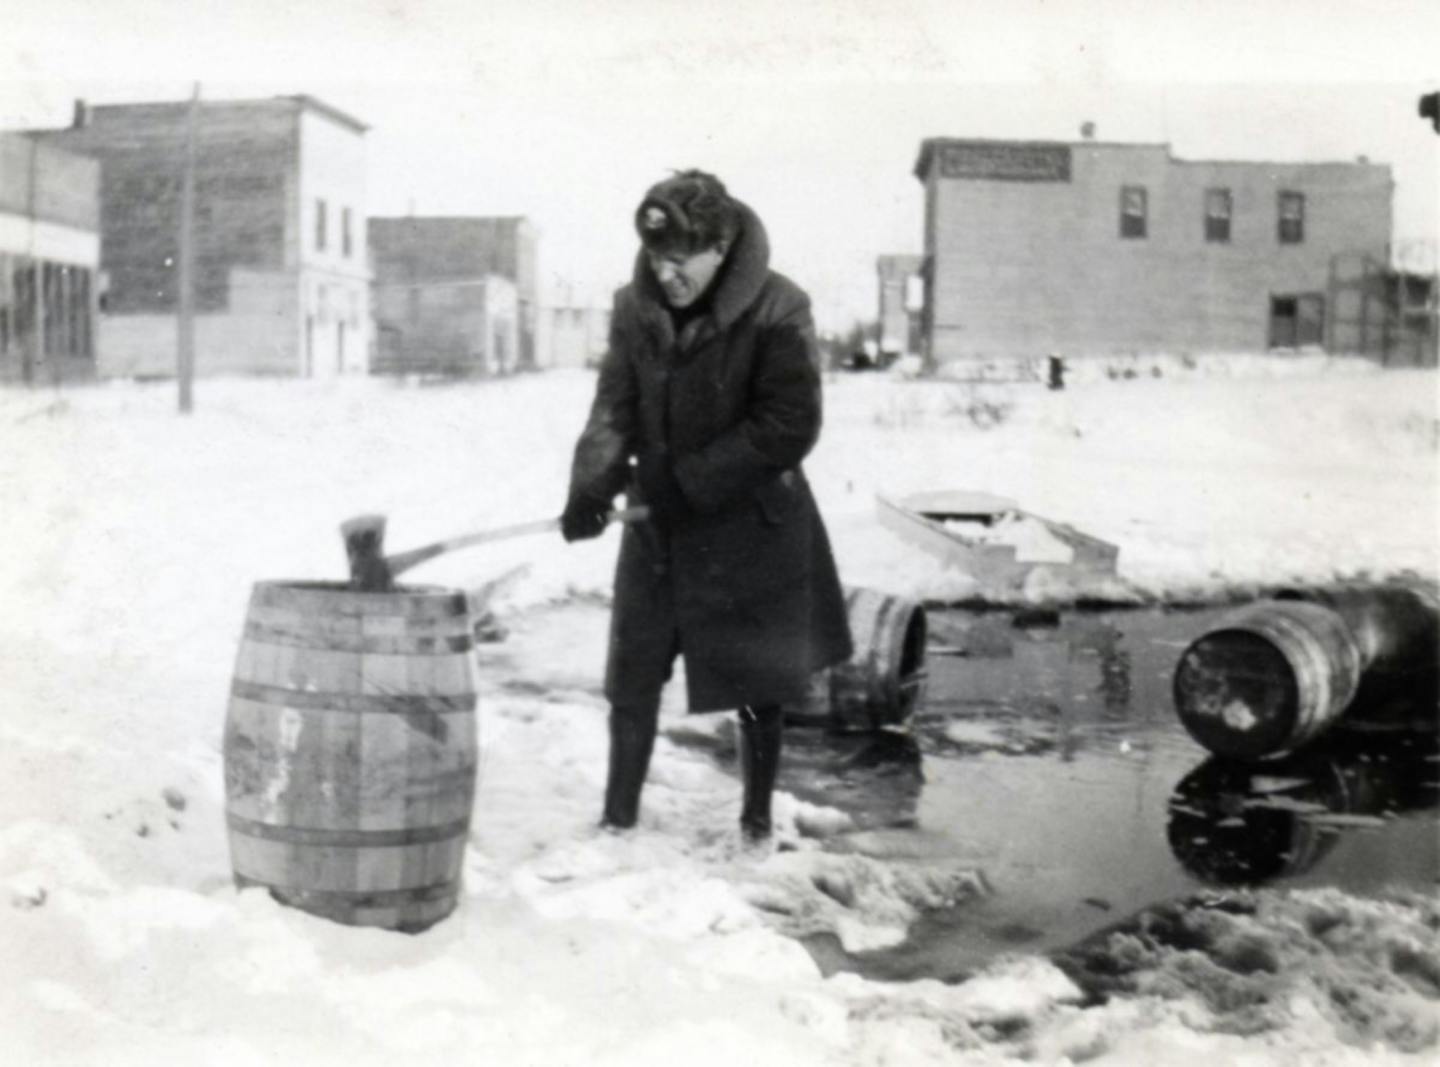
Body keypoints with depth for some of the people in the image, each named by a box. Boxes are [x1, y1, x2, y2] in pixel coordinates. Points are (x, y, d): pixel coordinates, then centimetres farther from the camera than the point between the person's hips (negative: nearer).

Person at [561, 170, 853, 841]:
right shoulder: (635, 309, -4)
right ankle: (618, 819, 21)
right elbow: (614, 407, -4)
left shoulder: (778, 312, -18)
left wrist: (690, 480, -22)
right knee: (632, 674, 7)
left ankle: (756, 821, 28)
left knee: (758, 681, 11)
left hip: (751, 522, -4)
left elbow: (790, 427, -20)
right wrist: (591, 485, -21)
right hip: (658, 521, 4)